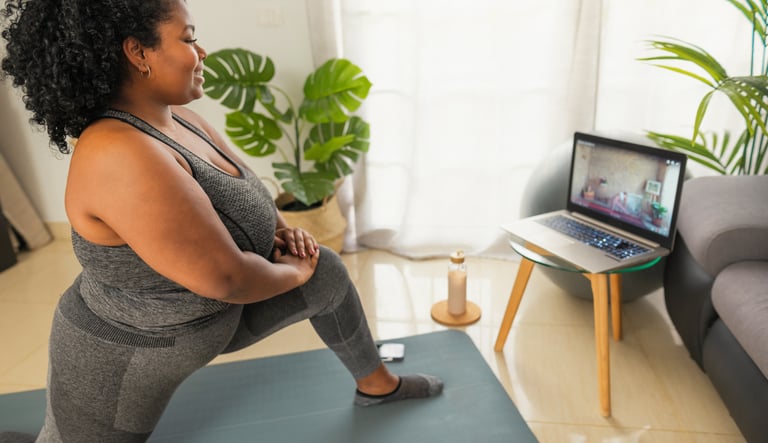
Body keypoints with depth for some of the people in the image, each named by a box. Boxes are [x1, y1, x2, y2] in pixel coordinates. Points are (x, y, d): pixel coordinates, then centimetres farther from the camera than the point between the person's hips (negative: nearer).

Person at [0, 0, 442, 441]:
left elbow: (245, 195, 8)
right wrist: (293, 274, -17)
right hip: (122, 357, -7)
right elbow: (226, 277, -35)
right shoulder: (119, 154, -36)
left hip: (204, 313, 7)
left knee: (326, 270, 2)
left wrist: (282, 232, -10)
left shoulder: (181, 121, -7)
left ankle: (377, 383, 23)